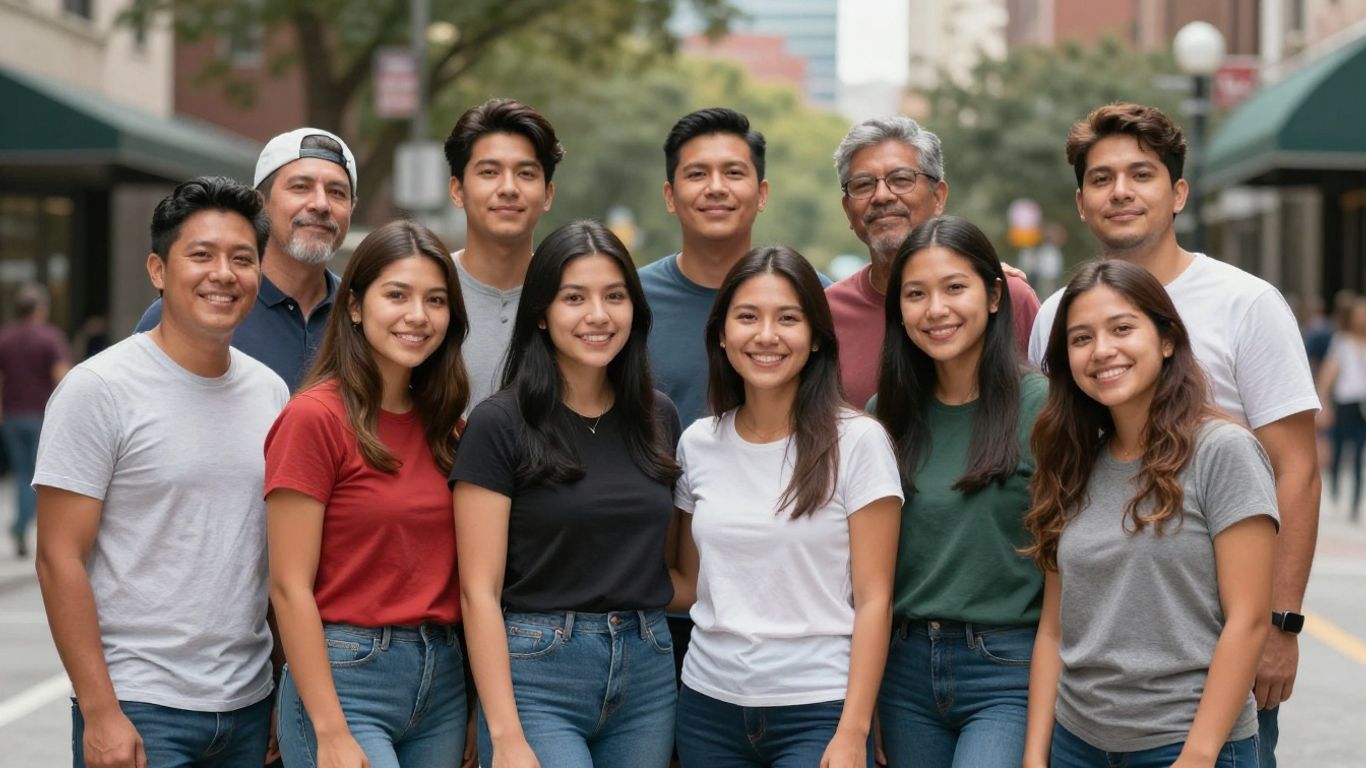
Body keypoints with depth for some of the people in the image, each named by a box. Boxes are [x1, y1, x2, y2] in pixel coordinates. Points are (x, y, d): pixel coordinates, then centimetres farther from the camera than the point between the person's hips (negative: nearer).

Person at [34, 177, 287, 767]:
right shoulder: (99, 389, -8)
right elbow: (59, 559, -10)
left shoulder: (270, 392, 9)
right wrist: (100, 713, -15)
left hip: (250, 707, 5)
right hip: (140, 708, -5)